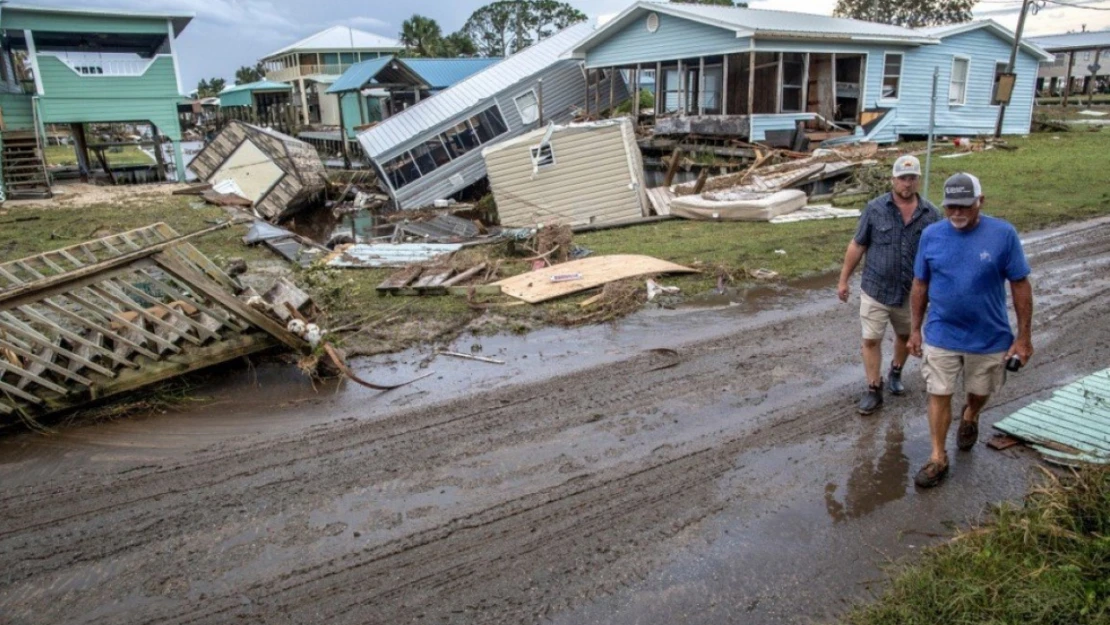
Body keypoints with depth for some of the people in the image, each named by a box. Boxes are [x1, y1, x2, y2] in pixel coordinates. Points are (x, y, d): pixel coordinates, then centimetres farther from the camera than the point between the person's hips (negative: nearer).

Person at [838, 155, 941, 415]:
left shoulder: (931, 213, -3)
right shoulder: (875, 209, -8)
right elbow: (857, 246, -3)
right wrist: (843, 280, -1)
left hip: (911, 291, 2)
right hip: (875, 289, -2)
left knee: (905, 335, 20)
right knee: (871, 340, -1)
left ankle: (896, 373, 45)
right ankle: (873, 390, 12)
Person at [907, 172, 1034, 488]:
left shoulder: (1003, 234, -13)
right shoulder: (931, 234, -8)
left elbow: (1020, 286, -7)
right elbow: (920, 285, 2)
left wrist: (1024, 336, -6)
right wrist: (915, 329, 4)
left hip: (990, 337, 0)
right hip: (941, 335, 0)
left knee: (980, 391, 20)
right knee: (939, 395, 4)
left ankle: (969, 418, 53)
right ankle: (938, 459, 18)